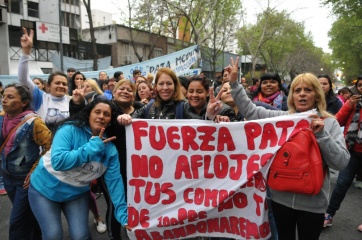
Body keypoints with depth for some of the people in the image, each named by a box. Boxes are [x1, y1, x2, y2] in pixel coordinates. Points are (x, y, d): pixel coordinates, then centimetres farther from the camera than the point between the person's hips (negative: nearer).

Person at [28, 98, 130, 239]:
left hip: (77, 194, 3)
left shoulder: (110, 148, -11)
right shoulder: (70, 129, -22)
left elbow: (114, 181, -13)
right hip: (46, 187, -2)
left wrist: (123, 214, -18)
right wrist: (92, 146, -31)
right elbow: (58, 161, -33)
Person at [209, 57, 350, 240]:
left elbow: (341, 162, -8)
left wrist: (322, 134, -20)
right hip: (281, 197, 1)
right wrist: (234, 82, -4)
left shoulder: (329, 123, -2)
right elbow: (250, 110, 0)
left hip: (312, 202, -1)